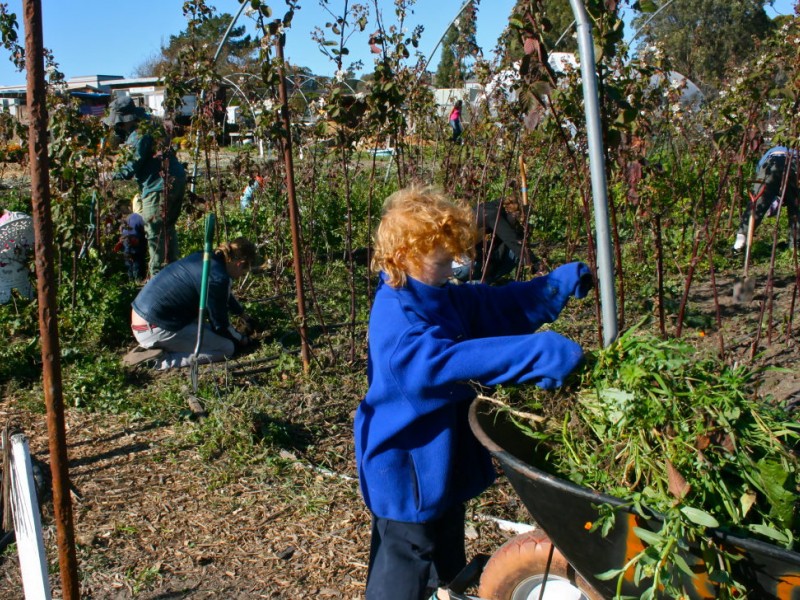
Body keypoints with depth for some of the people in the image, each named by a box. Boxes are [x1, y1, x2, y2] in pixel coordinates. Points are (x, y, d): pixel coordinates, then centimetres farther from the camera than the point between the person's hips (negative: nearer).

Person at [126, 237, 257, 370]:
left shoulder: (205, 259, 8)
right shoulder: (217, 278, -20)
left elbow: (225, 295, 30)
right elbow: (220, 324, -7)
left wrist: (243, 314, 46)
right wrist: (240, 340, 13)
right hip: (155, 330, -10)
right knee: (227, 349, -5)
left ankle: (155, 348, 11)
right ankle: (162, 359, -11)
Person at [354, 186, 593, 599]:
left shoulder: (446, 299, 2)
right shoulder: (395, 315, -28)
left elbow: (505, 304, 12)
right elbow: (444, 361, -42)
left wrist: (560, 283, -2)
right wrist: (536, 354, -48)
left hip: (446, 457, 9)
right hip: (408, 467, -9)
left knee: (447, 559, 27)